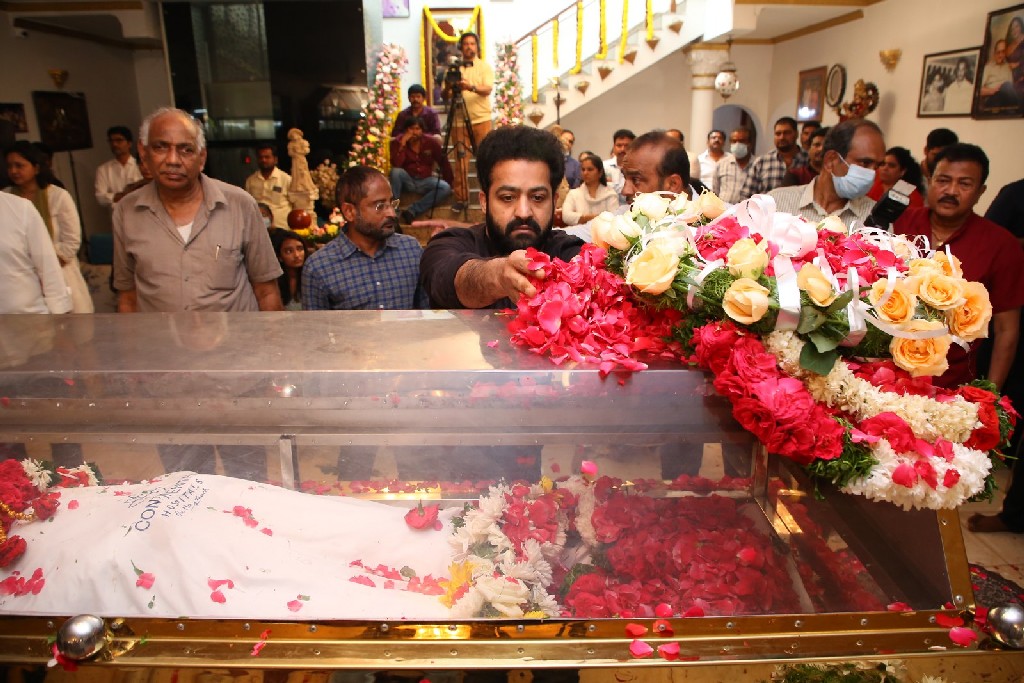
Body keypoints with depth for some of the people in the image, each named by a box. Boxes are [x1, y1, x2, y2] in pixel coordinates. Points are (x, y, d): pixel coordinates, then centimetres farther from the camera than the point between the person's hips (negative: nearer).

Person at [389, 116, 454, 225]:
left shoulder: (431, 142, -5)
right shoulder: (397, 142, -8)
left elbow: (444, 163, 2)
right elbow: (396, 165, -24)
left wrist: (450, 182, -1)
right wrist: (403, 144, -29)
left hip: (425, 180, 2)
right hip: (407, 180, -2)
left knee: (445, 188, -26)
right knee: (395, 171, -34)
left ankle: (412, 211, -29)